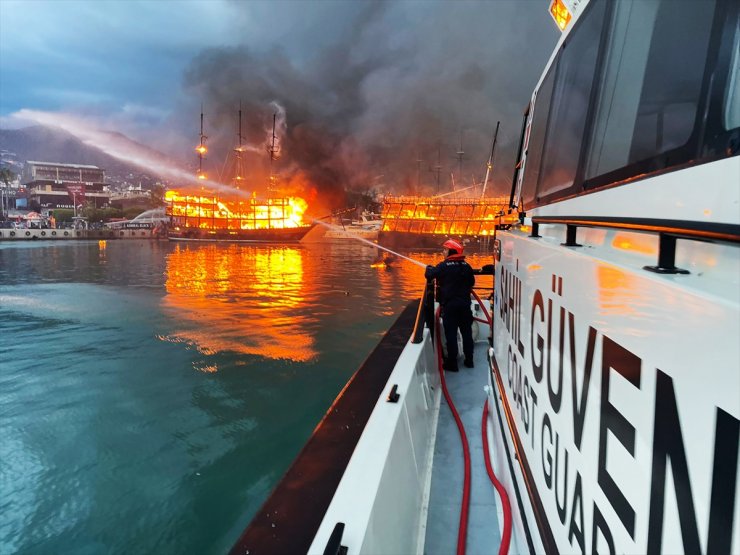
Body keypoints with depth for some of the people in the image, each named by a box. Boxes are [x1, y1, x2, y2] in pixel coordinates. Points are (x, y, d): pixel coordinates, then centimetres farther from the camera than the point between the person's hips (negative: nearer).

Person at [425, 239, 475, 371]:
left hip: (449, 304, -5)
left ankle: (452, 363, 5)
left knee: (451, 333, 1)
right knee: (467, 332, 14)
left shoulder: (444, 266, -13)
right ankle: (469, 360, 23)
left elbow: (429, 275, -7)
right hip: (464, 303, 5)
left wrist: (429, 268, 14)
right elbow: (472, 282, 15)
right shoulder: (466, 266, 4)